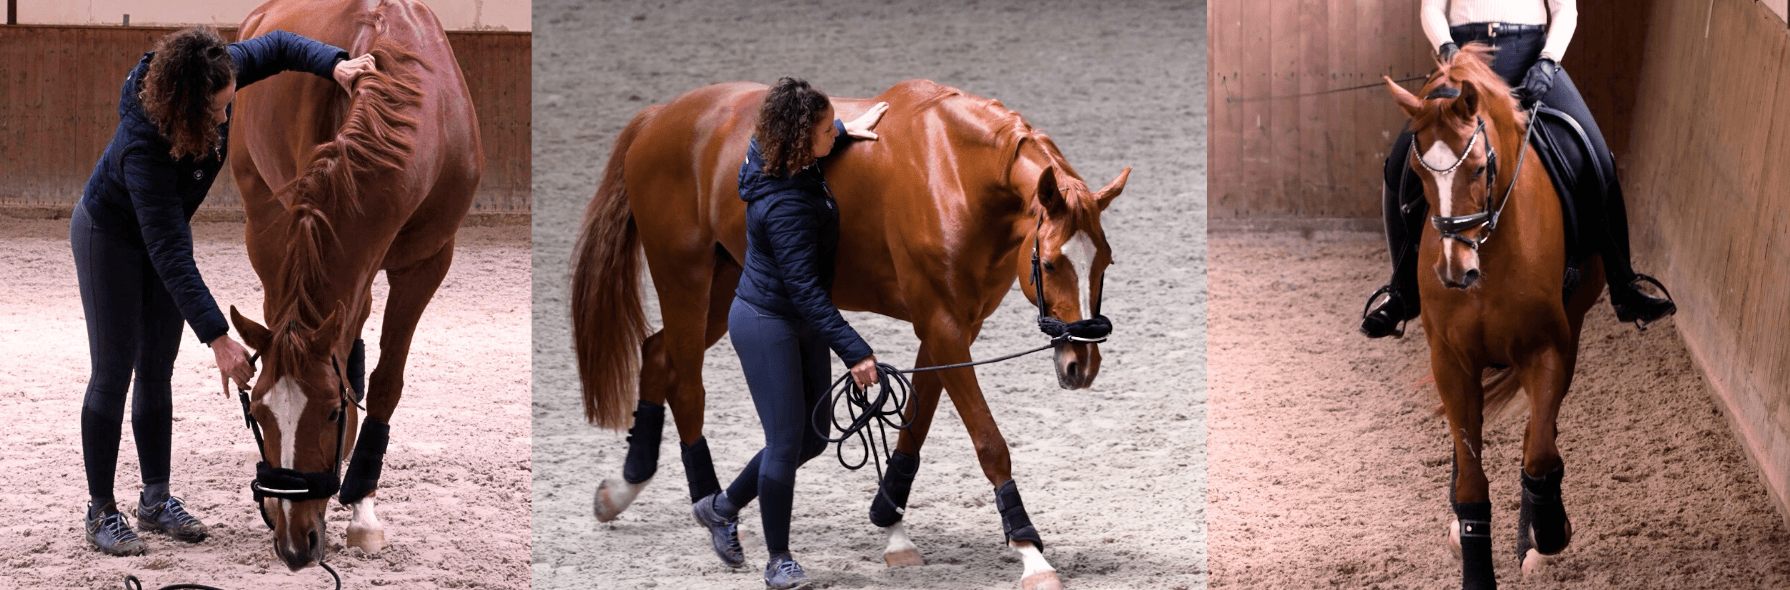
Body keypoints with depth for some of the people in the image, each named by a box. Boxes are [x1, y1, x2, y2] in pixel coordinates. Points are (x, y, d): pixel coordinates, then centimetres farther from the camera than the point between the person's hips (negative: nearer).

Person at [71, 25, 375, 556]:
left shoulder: (219, 76, -26)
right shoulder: (144, 147, -43)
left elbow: (276, 48, -6)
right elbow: (170, 255, -43)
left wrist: (334, 64, -27)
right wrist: (217, 338, -46)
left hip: (162, 230, 7)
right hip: (109, 237, -7)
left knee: (157, 371, 10)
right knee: (113, 372, -5)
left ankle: (155, 499, 17)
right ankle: (101, 512, 1)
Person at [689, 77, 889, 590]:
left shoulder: (799, 167, -4)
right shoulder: (786, 206, -31)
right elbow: (804, 289, -31)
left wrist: (847, 130, 16)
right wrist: (853, 350, -33)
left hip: (802, 323, 10)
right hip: (767, 323, -10)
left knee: (812, 436, 15)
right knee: (786, 441, -3)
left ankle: (723, 507, 32)